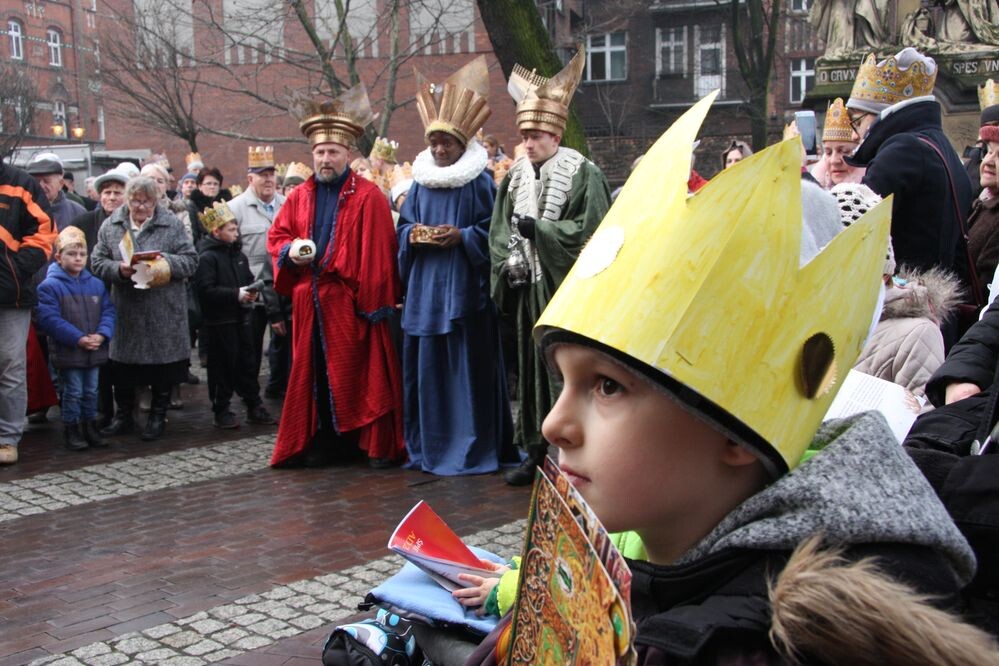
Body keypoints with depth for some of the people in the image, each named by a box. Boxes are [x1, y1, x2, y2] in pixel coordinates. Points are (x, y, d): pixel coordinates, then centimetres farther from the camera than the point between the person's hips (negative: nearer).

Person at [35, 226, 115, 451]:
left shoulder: (96, 284, 7)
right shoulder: (50, 286, -10)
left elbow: (108, 311, 4)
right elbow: (49, 319, -17)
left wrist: (101, 334, -15)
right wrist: (78, 338, -22)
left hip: (94, 351, 5)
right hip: (67, 353, -5)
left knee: (91, 391, 14)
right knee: (73, 392, 3)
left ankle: (90, 426, 27)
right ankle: (71, 430, 17)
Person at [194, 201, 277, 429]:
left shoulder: (238, 253, 12)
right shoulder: (207, 257, -12)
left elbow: (249, 278, 23)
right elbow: (206, 289, -20)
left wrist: (252, 290, 1)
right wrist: (236, 294, -22)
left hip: (242, 316, 7)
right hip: (220, 320, -7)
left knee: (247, 362, 11)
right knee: (223, 366, 0)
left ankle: (254, 406, 20)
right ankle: (221, 411, 11)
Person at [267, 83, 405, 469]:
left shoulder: (368, 197, -6)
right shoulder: (299, 197, 12)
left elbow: (378, 254, -11)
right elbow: (276, 237, 19)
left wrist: (376, 303, -15)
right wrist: (290, 250, -4)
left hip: (351, 303, -5)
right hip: (310, 303, 6)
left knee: (361, 372, -1)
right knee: (315, 372, 10)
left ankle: (378, 444, 8)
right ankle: (324, 441, 21)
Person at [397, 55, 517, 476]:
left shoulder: (479, 182, -1)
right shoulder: (420, 182, 13)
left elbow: (491, 230, -2)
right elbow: (402, 226, 16)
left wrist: (462, 236, -17)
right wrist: (413, 235, -5)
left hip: (465, 288, -5)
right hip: (424, 287, 5)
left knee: (468, 365, -2)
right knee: (426, 365, 7)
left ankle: (474, 447, 7)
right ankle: (428, 445, 17)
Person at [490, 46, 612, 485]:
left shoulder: (583, 174, -3)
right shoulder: (516, 177, 13)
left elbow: (591, 229, -11)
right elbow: (499, 232, 12)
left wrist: (538, 229, -14)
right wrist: (508, 267, -5)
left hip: (566, 290, -5)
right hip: (528, 291, 5)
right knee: (532, 369, 8)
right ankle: (537, 451, 17)